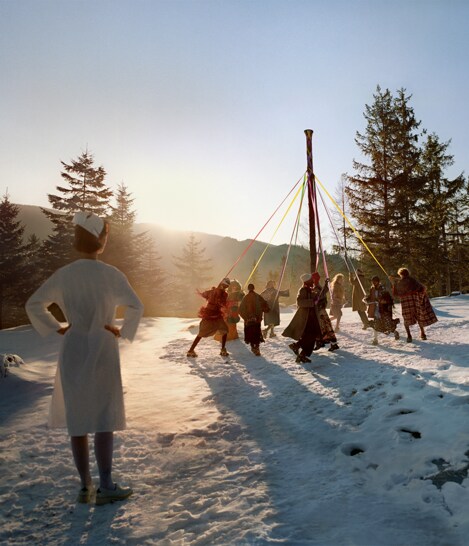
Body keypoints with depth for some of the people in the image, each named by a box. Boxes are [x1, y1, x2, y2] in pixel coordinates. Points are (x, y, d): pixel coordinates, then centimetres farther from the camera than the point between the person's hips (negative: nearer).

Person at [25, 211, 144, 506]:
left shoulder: (63, 275, 1)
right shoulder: (110, 274, -10)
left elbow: (34, 304, 4)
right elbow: (136, 306, -19)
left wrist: (57, 328, 7)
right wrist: (124, 332, -6)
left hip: (73, 350, 4)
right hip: (102, 349, -4)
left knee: (77, 417, 11)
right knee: (104, 417, 3)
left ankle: (85, 485, 19)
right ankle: (106, 486, 3)